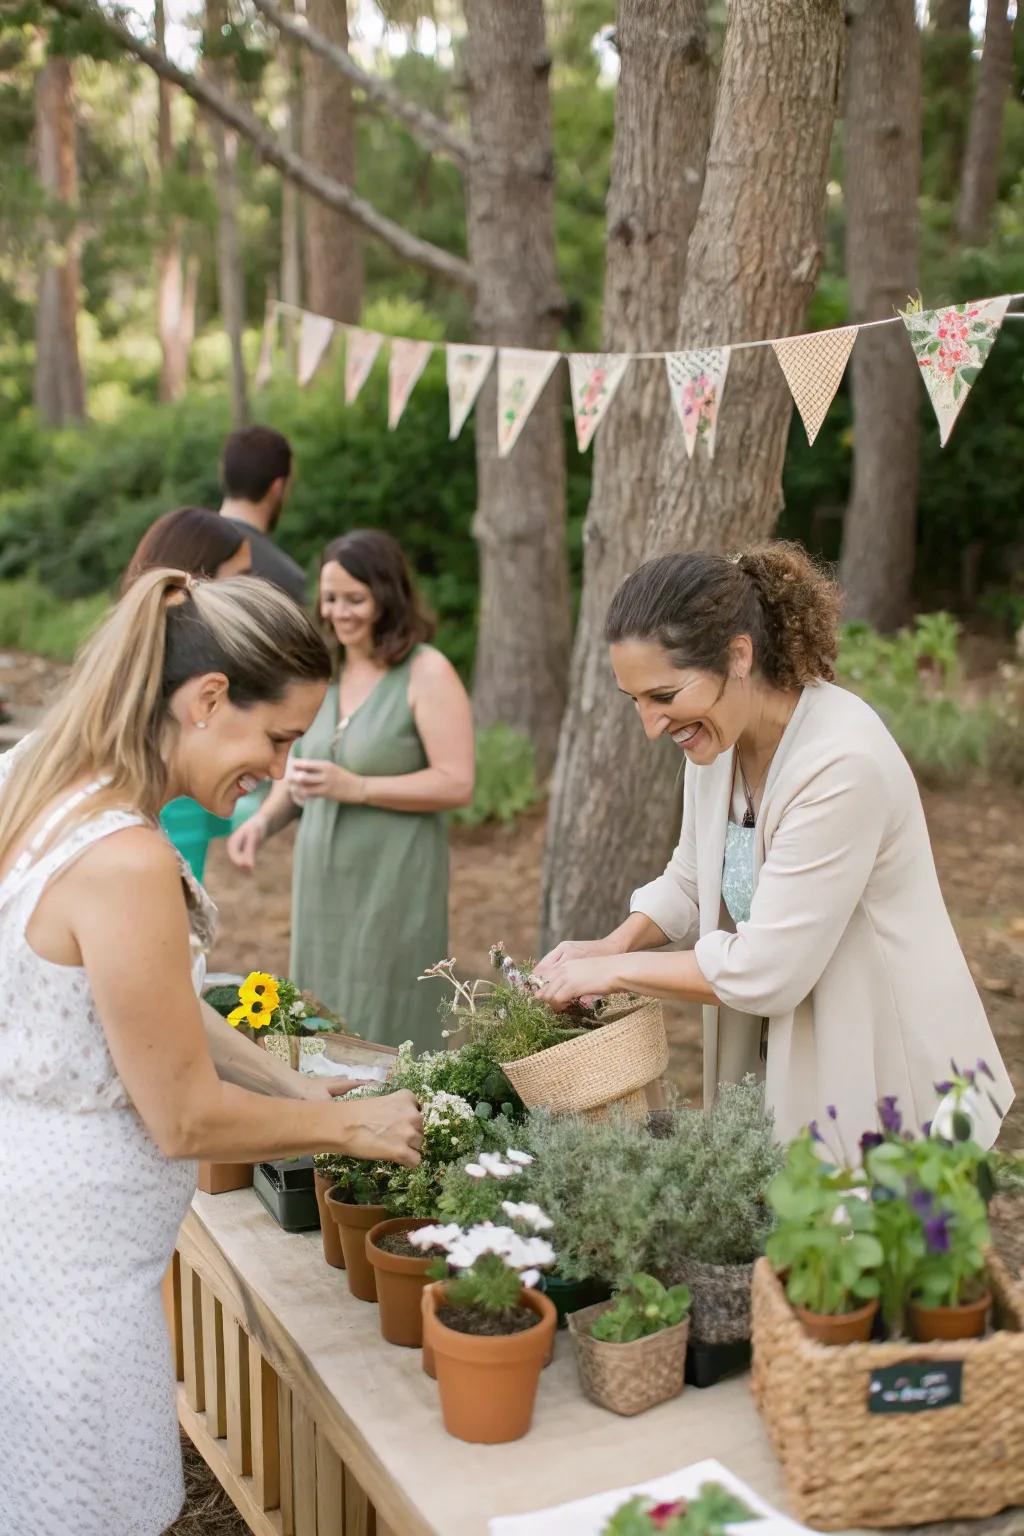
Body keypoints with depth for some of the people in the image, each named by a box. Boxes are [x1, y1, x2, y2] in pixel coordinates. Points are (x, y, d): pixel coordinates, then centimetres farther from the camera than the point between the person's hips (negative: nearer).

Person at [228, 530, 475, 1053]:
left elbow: (457, 784, -15)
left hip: (392, 881, -6)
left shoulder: (427, 672, -11)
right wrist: (264, 820, -3)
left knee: (382, 1030, -3)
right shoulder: (325, 668, 8)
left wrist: (355, 788, -22)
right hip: (323, 875, 6)